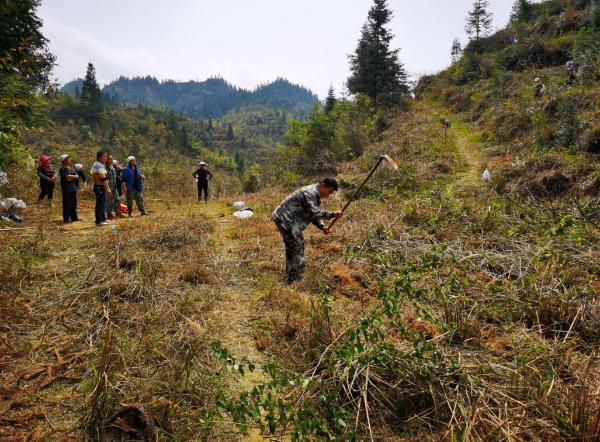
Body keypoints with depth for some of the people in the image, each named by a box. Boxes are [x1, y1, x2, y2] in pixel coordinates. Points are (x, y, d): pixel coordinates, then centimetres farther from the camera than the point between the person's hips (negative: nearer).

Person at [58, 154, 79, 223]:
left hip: (73, 188, 6)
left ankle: (74, 217, 15)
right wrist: (74, 177, -7)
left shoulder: (72, 168, 14)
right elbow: (67, 177, -18)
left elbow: (77, 177, 4)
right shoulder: (62, 169, -5)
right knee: (67, 204, -4)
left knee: (74, 203, 8)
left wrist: (70, 178, -10)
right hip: (66, 189, -6)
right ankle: (66, 218, 3)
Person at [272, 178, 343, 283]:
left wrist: (322, 227, -3)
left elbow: (315, 213, 12)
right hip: (285, 220, -11)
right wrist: (332, 215, -31)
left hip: (288, 220, 11)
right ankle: (294, 279, -1)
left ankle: (290, 271, 39)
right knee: (297, 247, -7)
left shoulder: (316, 195, 11)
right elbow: (314, 212, -30)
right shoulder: (309, 192, -22)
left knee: (292, 246, 22)